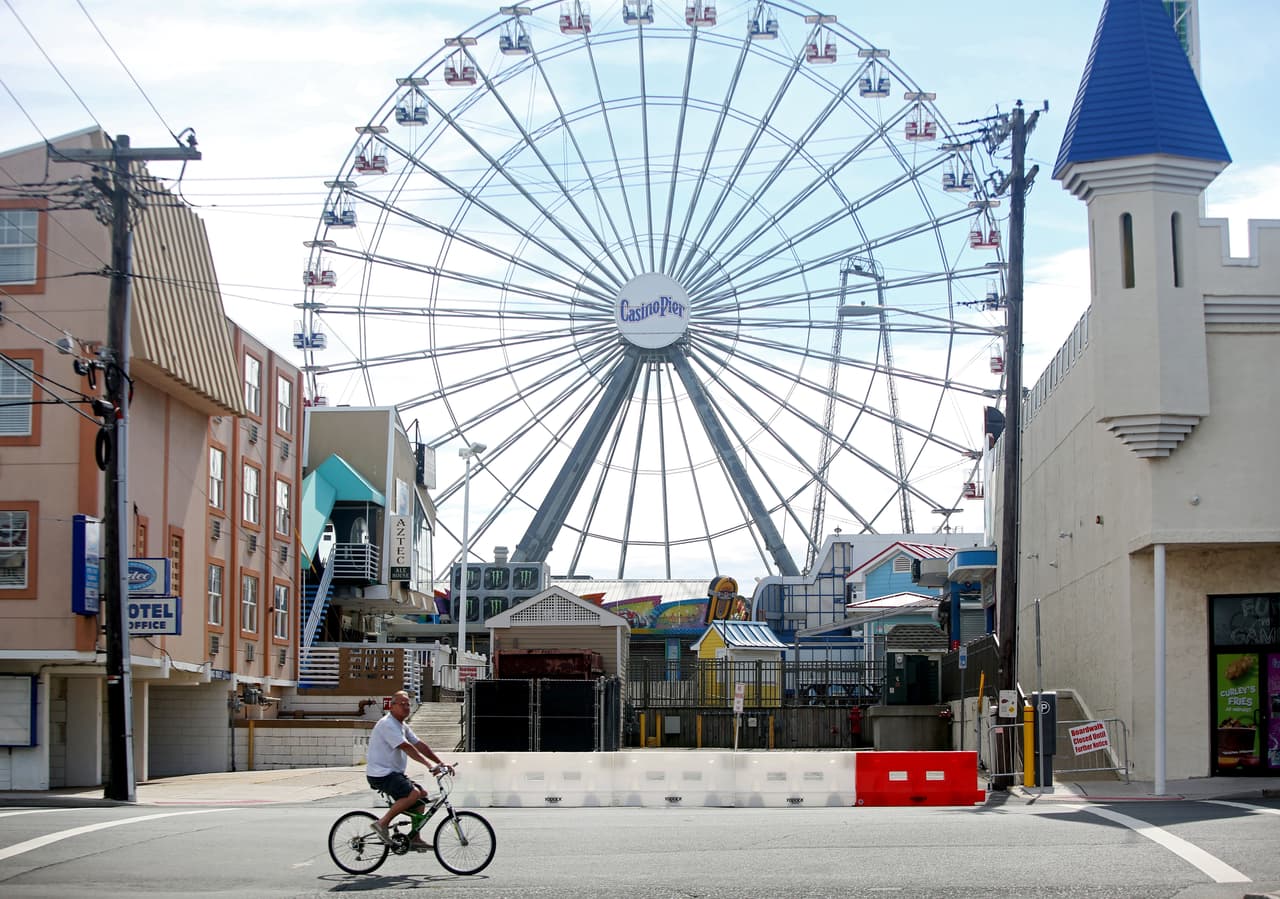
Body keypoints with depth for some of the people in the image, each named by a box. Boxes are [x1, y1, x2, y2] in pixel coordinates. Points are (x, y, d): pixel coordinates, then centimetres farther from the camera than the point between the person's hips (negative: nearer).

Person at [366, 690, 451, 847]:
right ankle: (382, 823, -16)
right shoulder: (387, 724, -16)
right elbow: (406, 747, -25)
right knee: (413, 794, -25)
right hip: (380, 774, -10)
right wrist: (429, 764, -31)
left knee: (421, 795, 8)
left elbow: (420, 745, 12)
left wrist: (441, 763, 3)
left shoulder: (402, 726, 17)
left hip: (393, 773, 10)